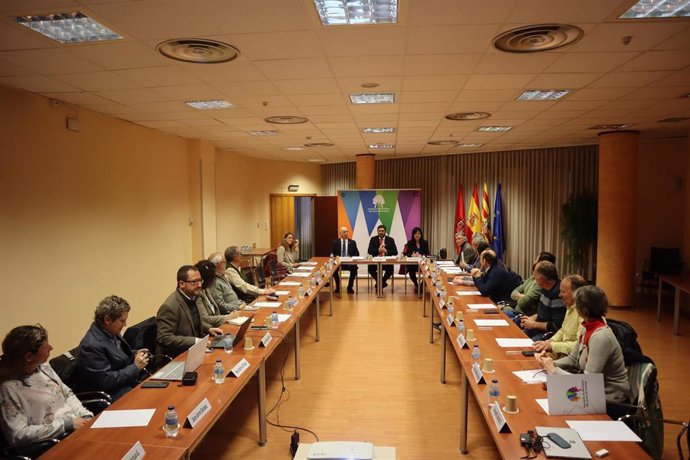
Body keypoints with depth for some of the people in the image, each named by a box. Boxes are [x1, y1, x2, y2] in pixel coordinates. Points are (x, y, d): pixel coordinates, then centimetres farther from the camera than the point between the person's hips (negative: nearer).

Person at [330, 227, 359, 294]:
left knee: (354, 268, -32)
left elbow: (357, 253, 7)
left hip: (349, 262, 0)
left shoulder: (352, 242, 10)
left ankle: (350, 287, -13)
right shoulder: (335, 242, 9)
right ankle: (338, 286, -8)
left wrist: (351, 257, -13)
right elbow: (332, 253, 7)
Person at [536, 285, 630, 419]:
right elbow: (573, 359, 11)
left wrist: (554, 370, -19)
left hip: (610, 402, -7)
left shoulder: (601, 337, -26)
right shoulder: (588, 328, 1)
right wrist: (550, 363, -6)